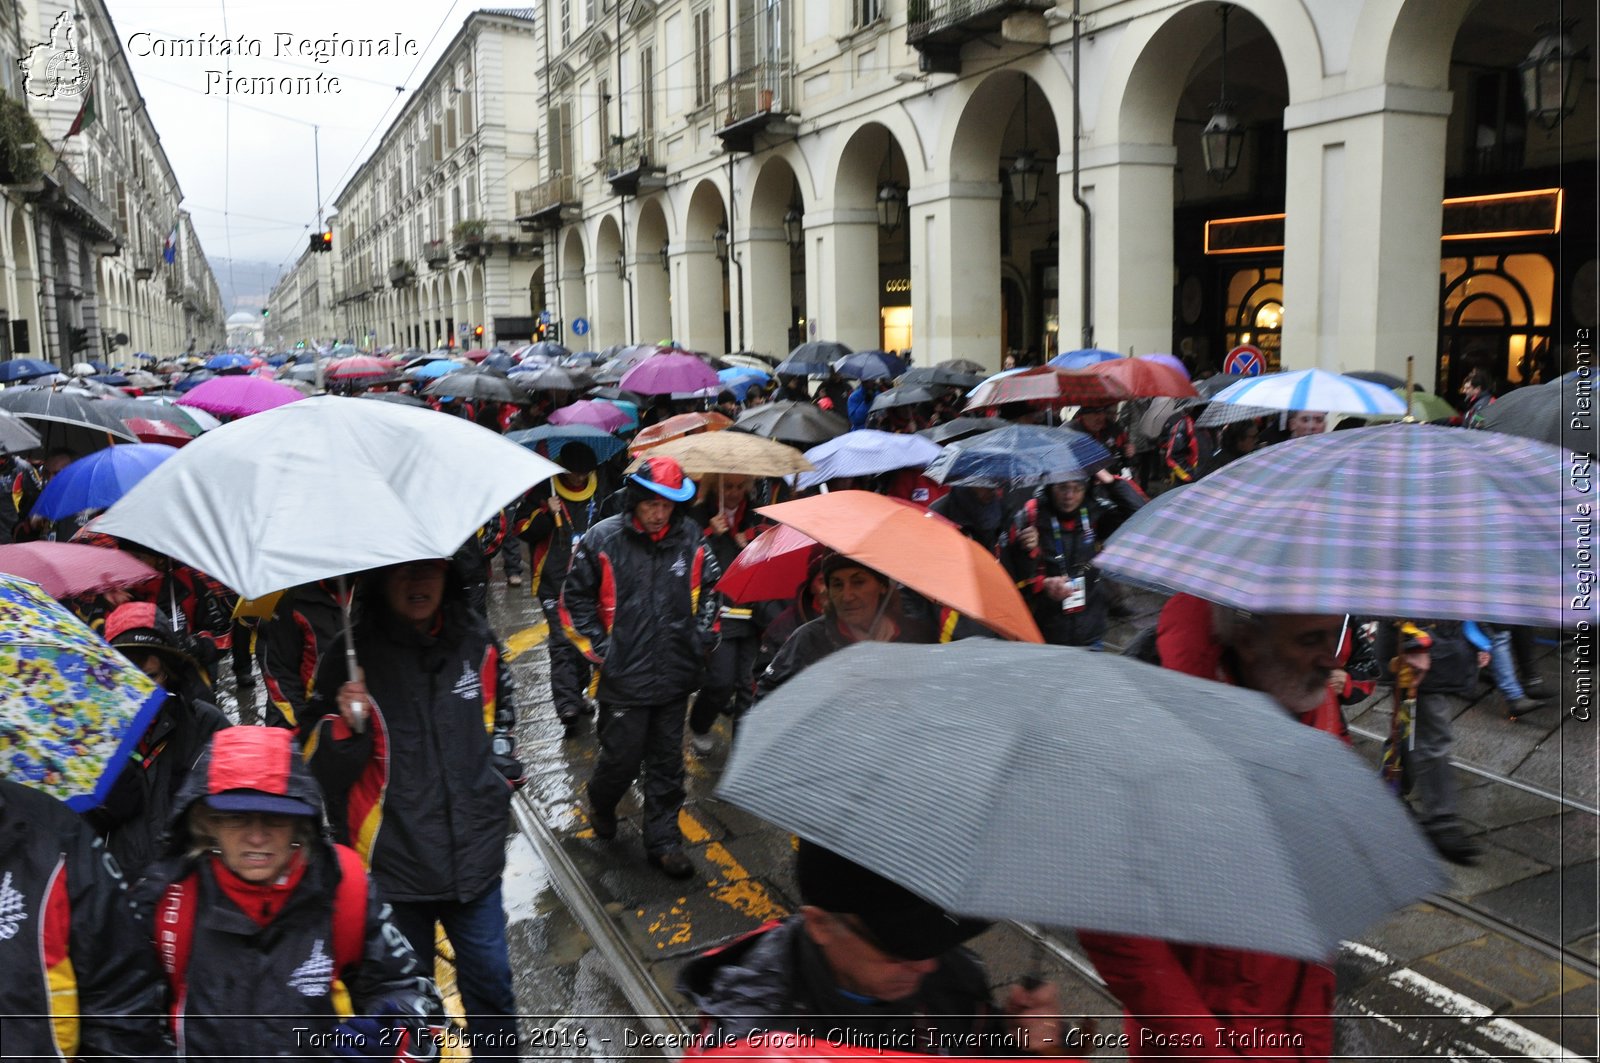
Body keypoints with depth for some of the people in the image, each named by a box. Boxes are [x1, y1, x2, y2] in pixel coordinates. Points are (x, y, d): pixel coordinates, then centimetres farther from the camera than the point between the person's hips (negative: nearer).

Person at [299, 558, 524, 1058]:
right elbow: (316, 769, -9)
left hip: (475, 854, 3)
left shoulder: (476, 641, -3)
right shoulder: (351, 657, -12)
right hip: (394, 863, -2)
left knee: (491, 981, 15)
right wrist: (347, 729, -27)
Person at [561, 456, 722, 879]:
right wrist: (598, 648, -3)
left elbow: (712, 589, 12)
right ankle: (600, 804, 39)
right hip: (624, 677, -3)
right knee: (622, 758, 6)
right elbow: (574, 599, 0)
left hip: (675, 675, 3)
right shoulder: (603, 539, -9)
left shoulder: (691, 538, -1)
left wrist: (702, 640, 5)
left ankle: (663, 841, 25)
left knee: (667, 764, 11)